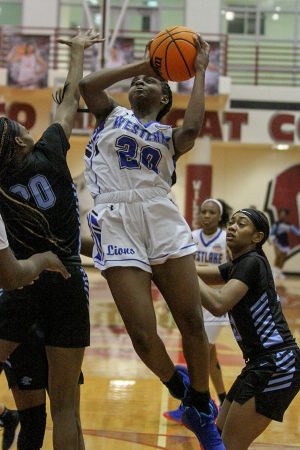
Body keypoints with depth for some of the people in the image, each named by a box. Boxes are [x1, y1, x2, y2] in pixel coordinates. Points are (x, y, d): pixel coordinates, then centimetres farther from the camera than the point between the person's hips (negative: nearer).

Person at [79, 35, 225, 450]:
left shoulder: (169, 136, 21)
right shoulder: (112, 115, 23)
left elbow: (192, 128, -2)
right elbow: (86, 84, 4)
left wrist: (199, 71, 8)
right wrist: (141, 63, 11)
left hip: (163, 219, 2)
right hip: (117, 224, -1)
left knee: (192, 321, -4)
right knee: (142, 334, -11)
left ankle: (202, 411, 15)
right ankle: (181, 391, 17)